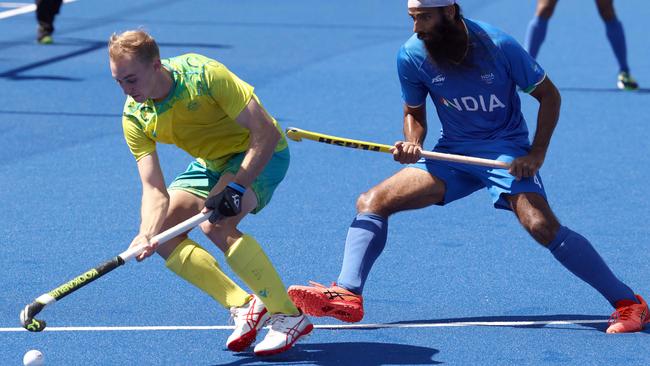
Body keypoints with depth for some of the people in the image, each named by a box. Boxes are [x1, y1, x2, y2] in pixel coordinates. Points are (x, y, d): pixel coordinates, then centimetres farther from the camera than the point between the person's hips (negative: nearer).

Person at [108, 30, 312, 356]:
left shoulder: (203, 75, -31)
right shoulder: (135, 118, -14)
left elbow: (266, 133, -30)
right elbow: (154, 189, -15)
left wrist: (236, 188, -37)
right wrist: (147, 234, -34)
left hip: (259, 155, -7)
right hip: (211, 163, 7)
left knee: (215, 225, -29)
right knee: (165, 235, -6)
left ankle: (289, 316, -19)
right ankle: (245, 308, 3)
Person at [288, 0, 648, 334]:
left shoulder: (497, 46, -17)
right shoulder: (412, 56, -8)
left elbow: (548, 95, -4)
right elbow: (414, 113, 9)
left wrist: (537, 153, -14)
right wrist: (412, 143, -13)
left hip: (506, 151, -5)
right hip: (453, 153, 5)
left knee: (543, 226, -26)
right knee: (372, 202, -9)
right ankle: (347, 295, -18)